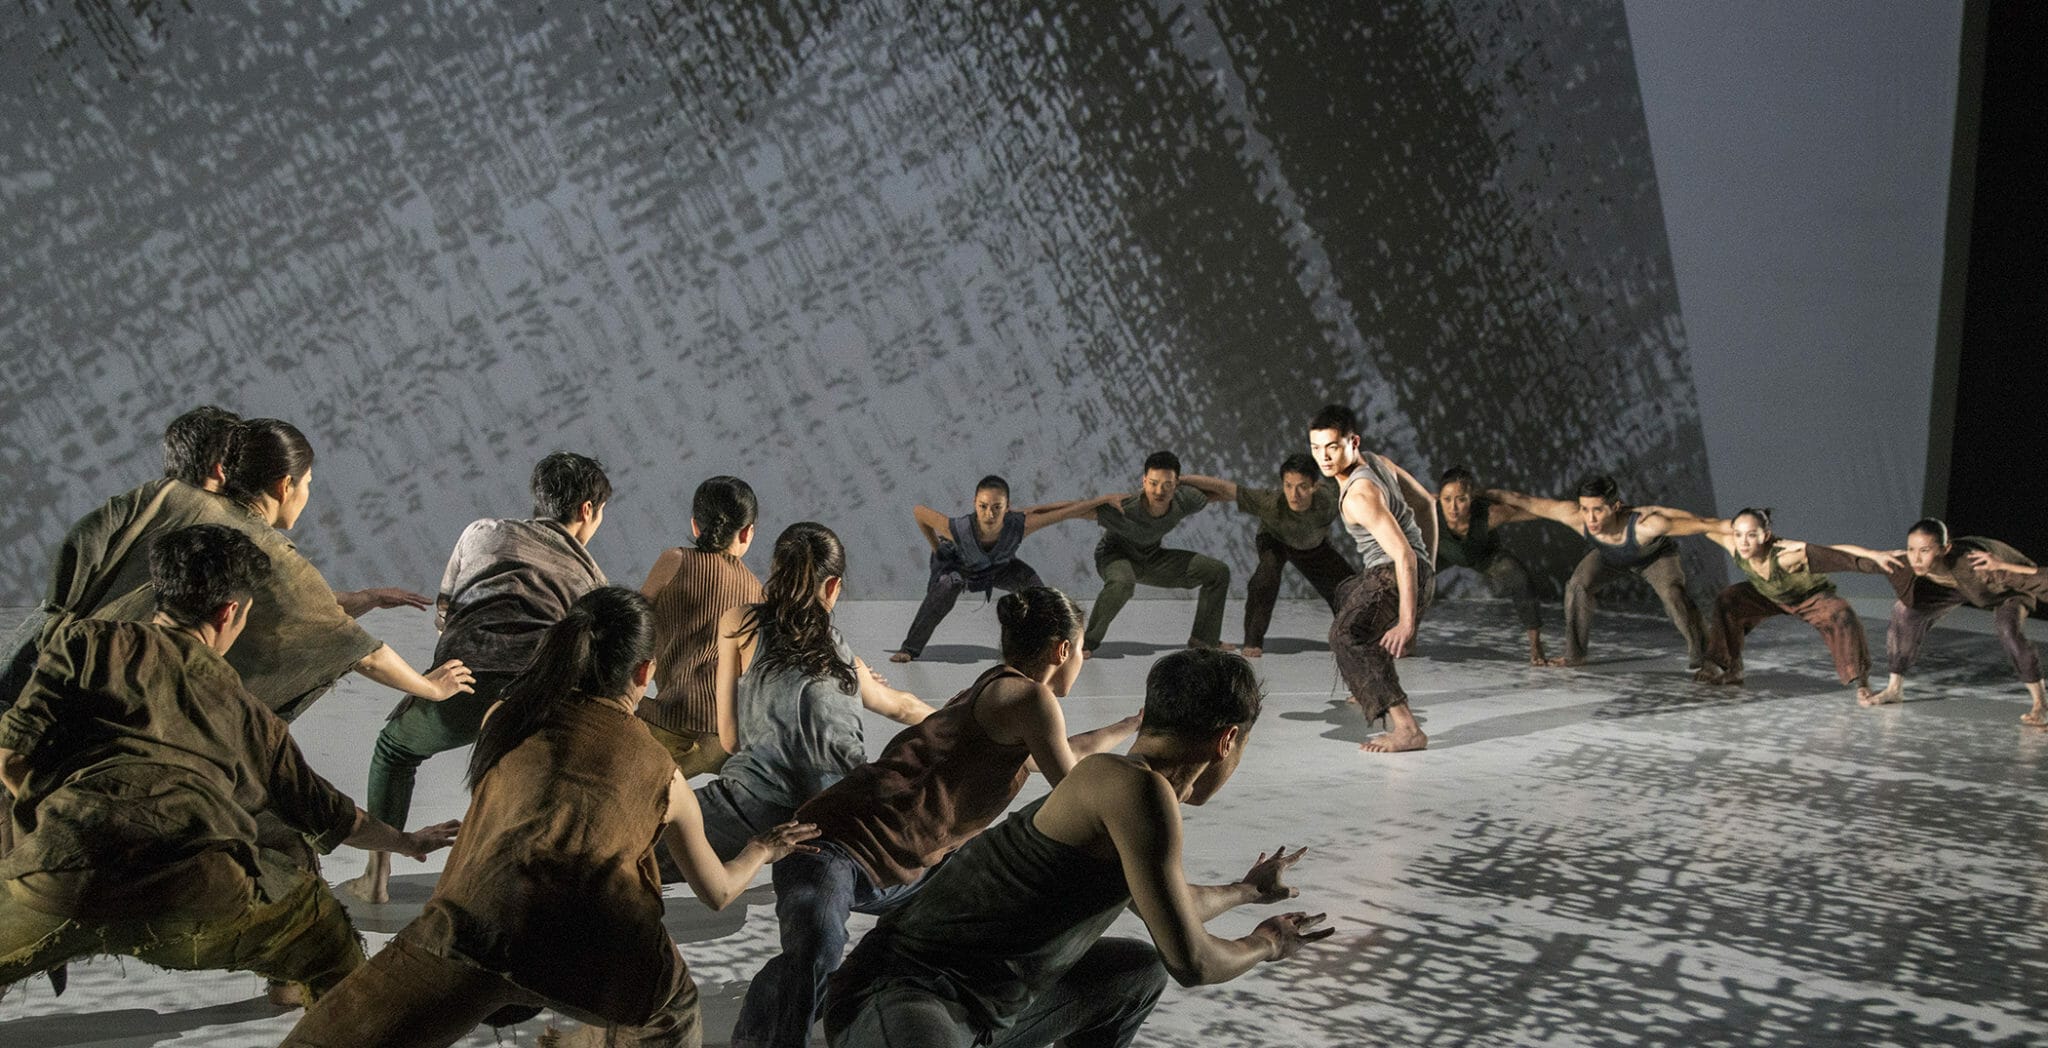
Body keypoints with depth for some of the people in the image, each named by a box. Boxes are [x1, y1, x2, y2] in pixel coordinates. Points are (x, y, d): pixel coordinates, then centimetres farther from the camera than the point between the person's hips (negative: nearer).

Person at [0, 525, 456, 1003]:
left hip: (55, 885, -1)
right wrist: (407, 842, 51)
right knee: (315, 917, 28)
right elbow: (325, 811, 34)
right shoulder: (248, 715, 24)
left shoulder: (86, 641, 18)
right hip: (198, 897, 1)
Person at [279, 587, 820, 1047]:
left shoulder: (505, 719, 27)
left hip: (477, 922, -1)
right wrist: (761, 850, 59)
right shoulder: (662, 771, 25)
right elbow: (718, 892, 38)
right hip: (599, 961, 1)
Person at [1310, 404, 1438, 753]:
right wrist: (1429, 562, 18)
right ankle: (1370, 691, 54)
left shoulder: (1359, 496, -26)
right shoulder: (1376, 460, 2)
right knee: (1346, 598, 36)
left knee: (1347, 634, -29)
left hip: (1396, 575, -11)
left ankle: (1406, 727, -39)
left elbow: (1404, 555, -33)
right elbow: (1426, 502, 12)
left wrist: (1407, 621, -35)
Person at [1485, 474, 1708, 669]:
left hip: (1655, 556, -2)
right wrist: (1482, 494, -29)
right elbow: (1524, 501, -33)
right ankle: (1575, 654, -3)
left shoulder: (1644, 523, -51)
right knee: (1578, 584, -20)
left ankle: (1699, 650, -2)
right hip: (1610, 556, 2)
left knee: (1672, 593, -27)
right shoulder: (1575, 516, -43)